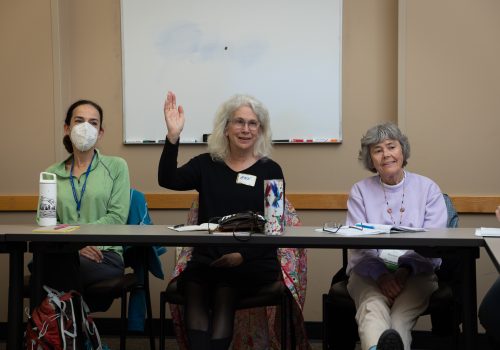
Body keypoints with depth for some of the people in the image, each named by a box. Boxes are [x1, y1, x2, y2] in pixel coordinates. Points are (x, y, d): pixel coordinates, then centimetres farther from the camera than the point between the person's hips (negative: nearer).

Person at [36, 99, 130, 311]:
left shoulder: (116, 167, 12)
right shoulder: (51, 173, 19)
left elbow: (117, 217, 0)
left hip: (105, 255, -2)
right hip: (64, 253, 3)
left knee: (59, 264, -36)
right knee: (40, 261, -35)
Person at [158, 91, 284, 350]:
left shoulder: (270, 170, 7)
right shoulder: (206, 164, 12)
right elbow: (168, 180, -5)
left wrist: (242, 256, -14)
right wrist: (173, 136, -19)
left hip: (253, 261, -1)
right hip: (207, 257, 2)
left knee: (224, 290, -31)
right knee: (194, 289, -29)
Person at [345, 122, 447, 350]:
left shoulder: (428, 189, 11)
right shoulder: (359, 191, 13)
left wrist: (405, 270, -14)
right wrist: (381, 274, -15)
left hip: (416, 272, 1)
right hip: (369, 272, 0)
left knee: (401, 314, -34)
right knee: (372, 306, -36)